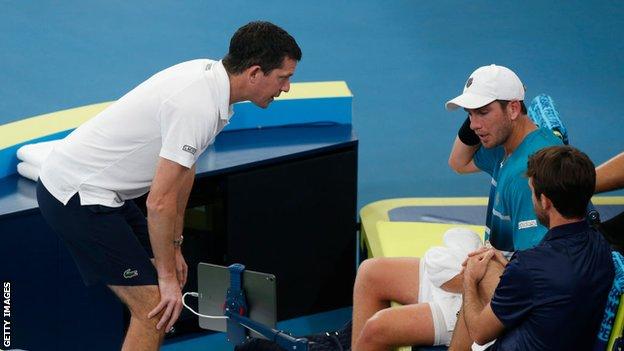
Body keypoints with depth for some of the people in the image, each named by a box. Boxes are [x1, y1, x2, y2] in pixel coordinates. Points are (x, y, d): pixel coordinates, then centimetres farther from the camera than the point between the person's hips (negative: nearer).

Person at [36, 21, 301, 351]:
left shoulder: (209, 73, 3)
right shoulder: (198, 107, -26)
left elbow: (182, 170, 15)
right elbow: (160, 202, -24)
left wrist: (174, 246, 18)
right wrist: (167, 276, -13)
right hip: (78, 196, -10)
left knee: (157, 301, 16)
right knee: (156, 309, -10)